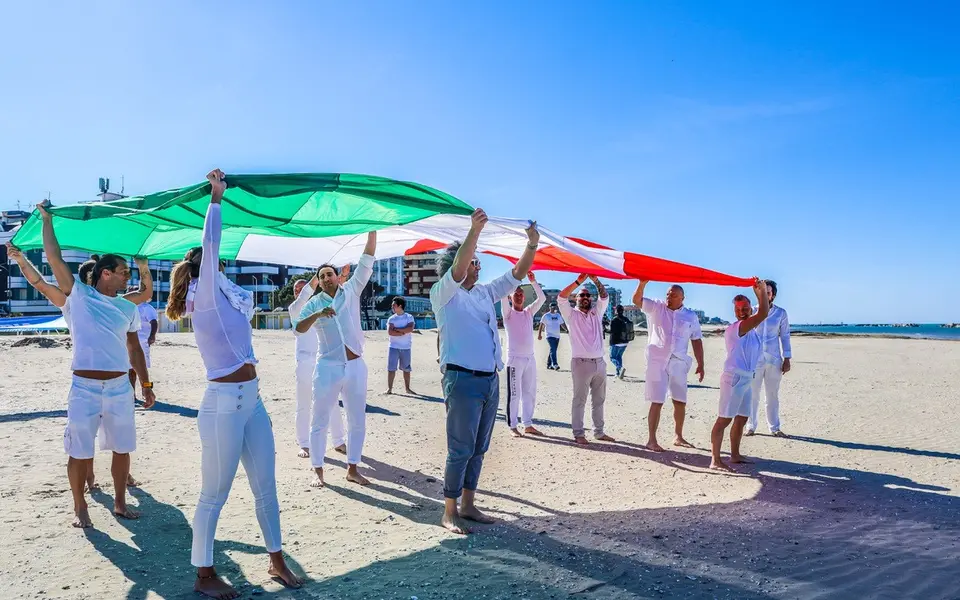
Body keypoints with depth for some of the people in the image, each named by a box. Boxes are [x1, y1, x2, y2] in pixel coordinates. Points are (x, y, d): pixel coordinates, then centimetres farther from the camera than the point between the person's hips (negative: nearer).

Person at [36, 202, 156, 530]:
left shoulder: (128, 308, 11)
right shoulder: (78, 294, 0)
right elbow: (54, 258, -6)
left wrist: (146, 384, 15)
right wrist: (47, 219, -1)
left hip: (120, 387, 4)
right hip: (84, 387, -3)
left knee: (122, 449, 9)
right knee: (80, 452, 4)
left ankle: (120, 503, 23)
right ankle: (80, 508, 20)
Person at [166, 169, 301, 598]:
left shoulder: (226, 298, 13)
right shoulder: (206, 296, -8)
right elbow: (210, 243, -16)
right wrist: (216, 196, -12)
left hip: (251, 401, 8)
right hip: (224, 404, -8)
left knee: (266, 487, 14)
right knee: (215, 495, 4)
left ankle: (276, 560, 28)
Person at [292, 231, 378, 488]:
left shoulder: (351, 291, 5)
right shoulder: (313, 304, 3)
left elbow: (366, 261, -1)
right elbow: (299, 328, -12)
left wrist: (372, 230, -8)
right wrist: (317, 315, -29)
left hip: (355, 366, 2)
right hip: (327, 367, -1)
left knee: (357, 420, 8)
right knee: (320, 421, 4)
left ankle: (352, 469, 21)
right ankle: (318, 471, 15)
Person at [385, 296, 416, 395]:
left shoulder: (409, 317, 2)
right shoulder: (391, 319, 4)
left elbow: (410, 329, -16)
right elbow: (390, 332, -10)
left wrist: (397, 329, -13)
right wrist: (403, 332, -12)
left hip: (406, 347, 0)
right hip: (394, 347, 0)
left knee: (406, 368, 9)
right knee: (391, 368, -4)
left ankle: (407, 388, 19)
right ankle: (389, 388, 2)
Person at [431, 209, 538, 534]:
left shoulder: (484, 293, 16)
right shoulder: (443, 294, -3)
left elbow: (517, 274, 16)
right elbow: (457, 270, -22)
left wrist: (532, 244, 3)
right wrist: (475, 231, -33)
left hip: (491, 380, 7)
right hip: (462, 380, -7)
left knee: (479, 449, 12)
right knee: (461, 450, -3)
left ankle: (468, 505, 23)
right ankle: (449, 512, 7)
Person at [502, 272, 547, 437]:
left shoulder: (529, 312, 12)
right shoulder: (508, 312, 0)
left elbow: (542, 298, 4)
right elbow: (503, 296, -16)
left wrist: (533, 281, -4)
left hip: (530, 358, 5)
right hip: (515, 359, -5)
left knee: (529, 393, 10)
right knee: (514, 394, -3)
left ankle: (528, 425, 18)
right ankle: (513, 426, 3)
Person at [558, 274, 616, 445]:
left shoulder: (596, 313, 15)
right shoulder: (572, 315, 3)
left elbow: (604, 297, 4)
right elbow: (562, 297, -10)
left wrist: (595, 280, -9)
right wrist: (579, 281, -14)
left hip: (599, 363, 5)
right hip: (581, 363, -5)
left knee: (599, 400, 11)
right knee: (580, 400, -2)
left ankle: (599, 432, 20)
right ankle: (578, 434, 2)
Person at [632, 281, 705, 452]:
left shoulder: (691, 316, 7)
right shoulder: (656, 308, 2)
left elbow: (696, 341, 9)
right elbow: (636, 300, -9)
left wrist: (700, 364, 6)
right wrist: (643, 283, -25)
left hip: (678, 363, 3)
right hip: (657, 361, -3)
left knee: (680, 402, 11)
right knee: (657, 402, -4)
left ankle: (678, 437, 27)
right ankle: (651, 440, 0)